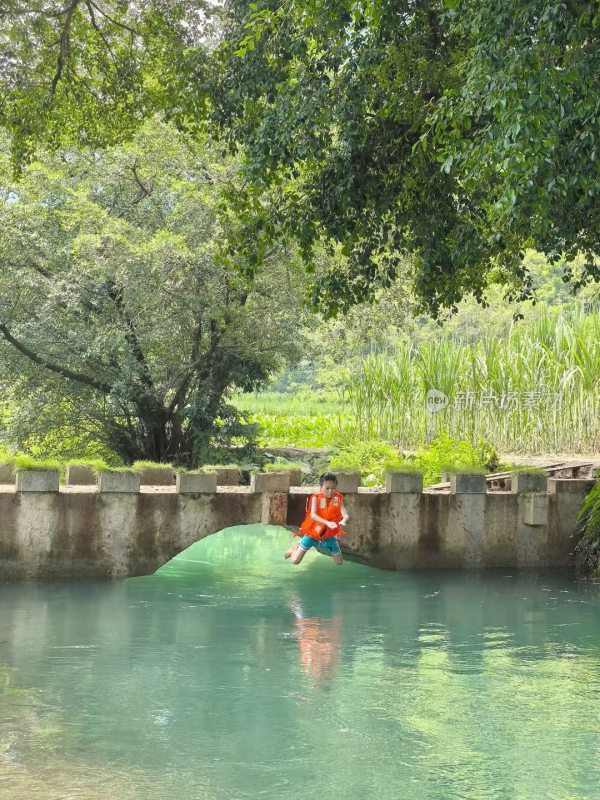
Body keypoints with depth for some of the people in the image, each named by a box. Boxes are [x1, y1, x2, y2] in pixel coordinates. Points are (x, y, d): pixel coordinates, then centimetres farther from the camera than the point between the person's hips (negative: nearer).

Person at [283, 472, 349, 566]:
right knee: (295, 561, -8)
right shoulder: (316, 497, -19)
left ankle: (321, 547, 36)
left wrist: (343, 521, -46)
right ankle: (296, 548, 30)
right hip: (313, 532, -3)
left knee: (339, 562, 10)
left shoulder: (338, 499, -11)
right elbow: (313, 515, -32)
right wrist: (327, 523, -48)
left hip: (328, 534, 3)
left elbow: (346, 515, -21)